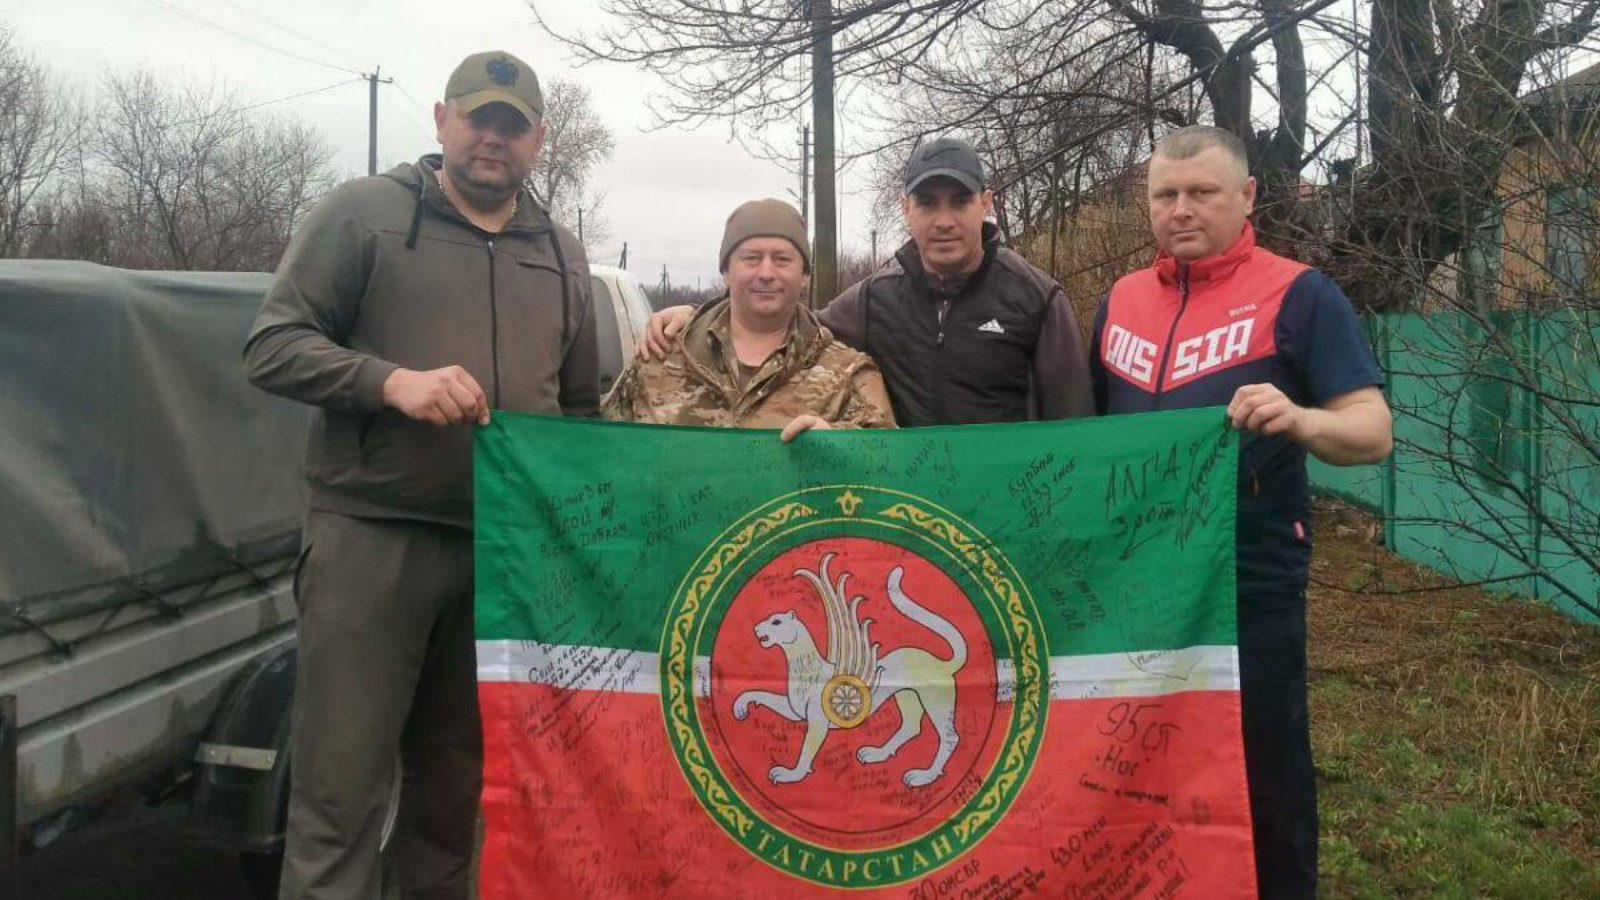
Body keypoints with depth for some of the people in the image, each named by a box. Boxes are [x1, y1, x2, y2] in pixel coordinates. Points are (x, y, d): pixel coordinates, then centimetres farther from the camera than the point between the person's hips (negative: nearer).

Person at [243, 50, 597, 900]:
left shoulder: (562, 256, 16)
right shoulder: (362, 212, 1)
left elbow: (580, 409, 22)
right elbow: (271, 347, -4)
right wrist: (392, 382, -19)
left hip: (506, 548, 4)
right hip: (370, 538, -4)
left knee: (455, 785, 15)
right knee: (340, 788, -2)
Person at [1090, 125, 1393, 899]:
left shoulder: (1300, 296, -5)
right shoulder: (1120, 301, 10)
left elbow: (1373, 431, -11)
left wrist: (1301, 421, -31)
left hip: (1251, 588, -4)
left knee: (1263, 778, 7)